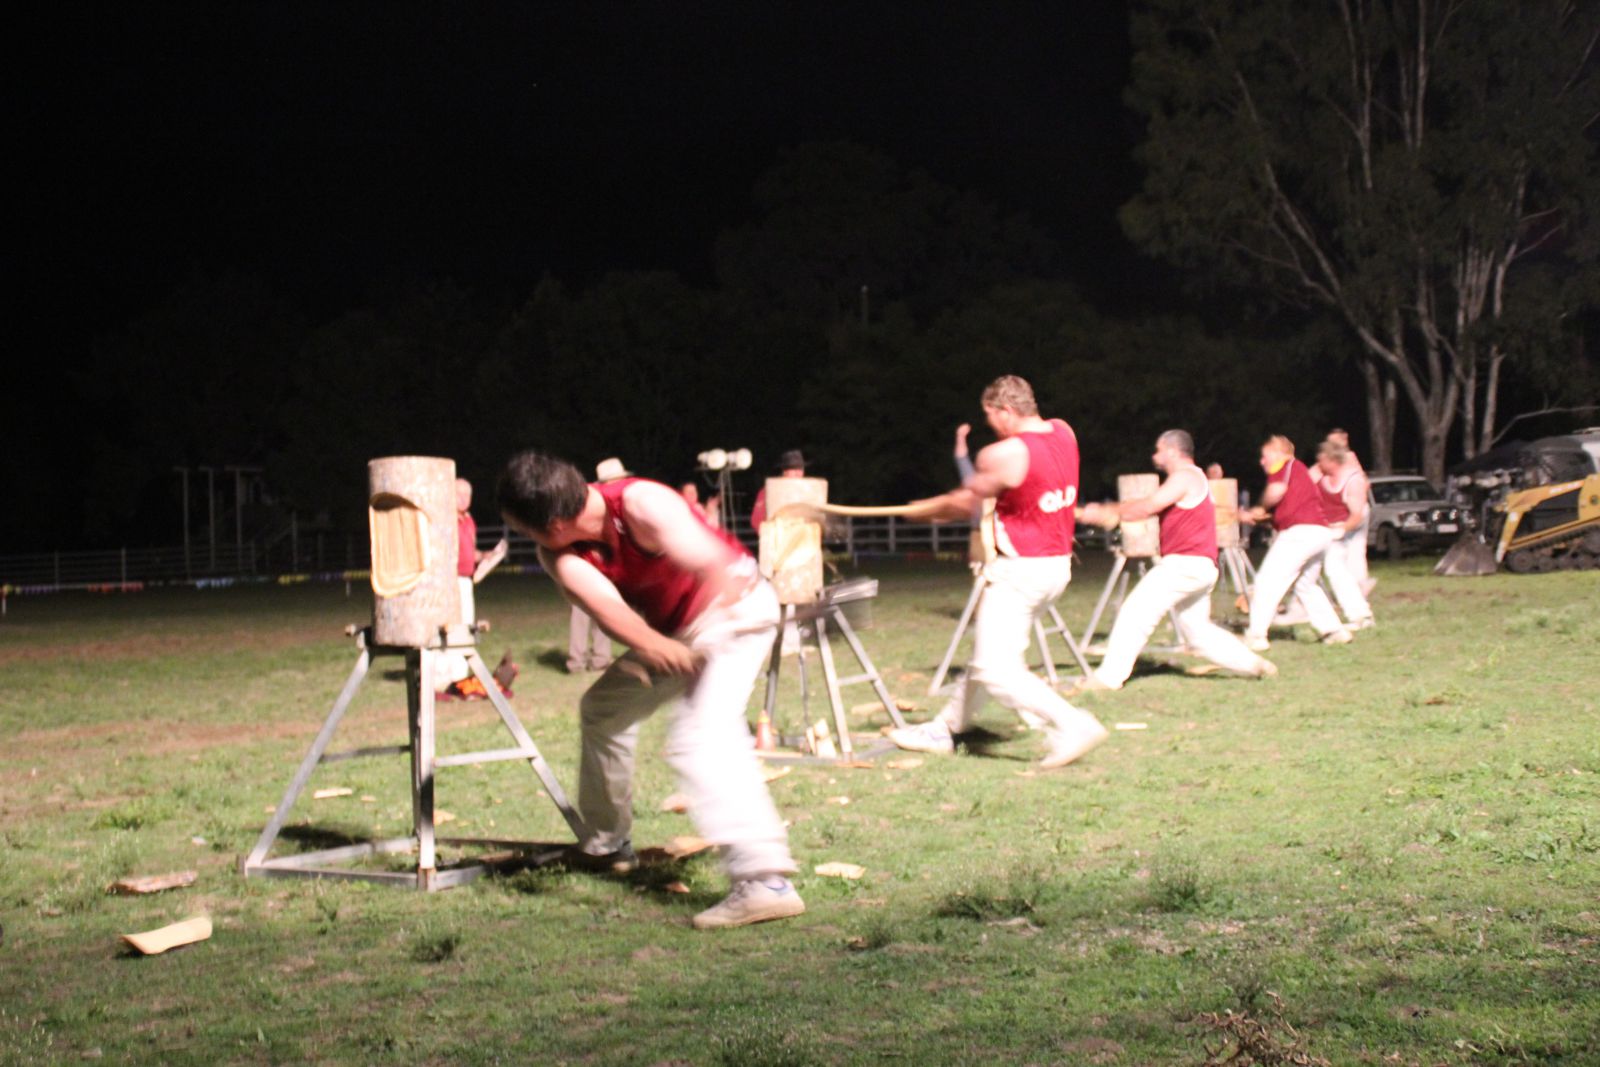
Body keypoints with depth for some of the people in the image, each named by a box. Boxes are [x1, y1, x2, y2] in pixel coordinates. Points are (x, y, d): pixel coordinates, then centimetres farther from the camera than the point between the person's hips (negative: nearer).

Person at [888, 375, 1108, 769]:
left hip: (1019, 570, -9)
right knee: (989, 651, 18)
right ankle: (945, 729, 29)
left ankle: (1071, 724, -16)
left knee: (995, 668, -8)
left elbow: (963, 503, -2)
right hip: (1058, 564, 9)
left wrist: (924, 509, 17)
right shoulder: (1063, 433, 4)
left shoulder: (1003, 454, -18)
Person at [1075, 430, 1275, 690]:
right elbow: (1151, 505, 21)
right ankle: (1255, 664, 16)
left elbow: (1147, 507, -17)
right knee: (1197, 631, 17)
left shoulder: (1185, 477, -9)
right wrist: (1107, 511, 10)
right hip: (1200, 568, 10)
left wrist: (1107, 513, -8)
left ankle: (1109, 676, -15)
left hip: (1184, 564, -10)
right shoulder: (1191, 479, 24)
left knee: (1135, 613, -12)